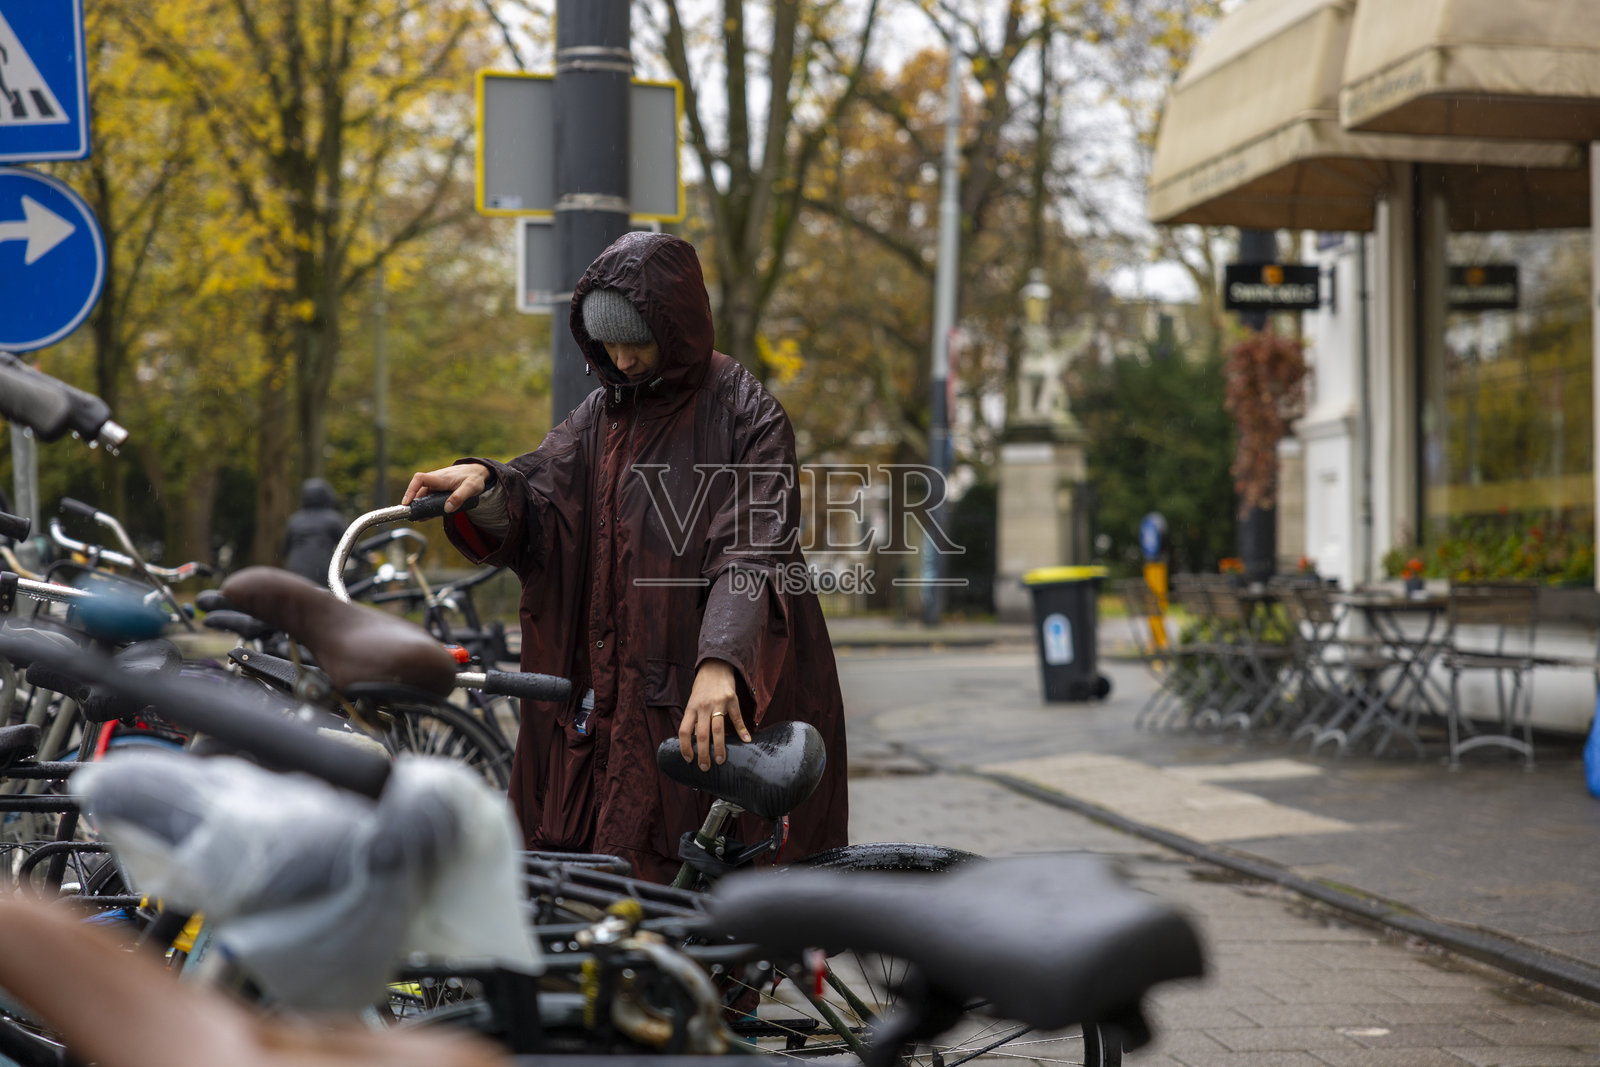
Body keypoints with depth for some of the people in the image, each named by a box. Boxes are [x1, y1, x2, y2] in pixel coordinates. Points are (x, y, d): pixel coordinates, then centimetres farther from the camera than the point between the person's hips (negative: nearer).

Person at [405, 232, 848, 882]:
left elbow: (754, 553, -17)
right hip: (607, 702, 6)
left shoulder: (744, 413, -4)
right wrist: (485, 485, -19)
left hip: (720, 706, -5)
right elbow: (533, 507, 5)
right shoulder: (602, 414, 16)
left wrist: (721, 662, -33)